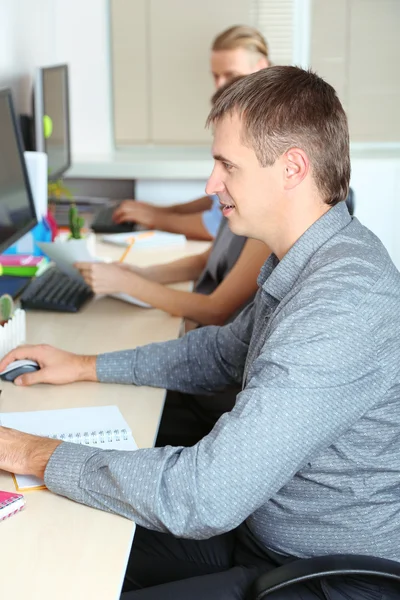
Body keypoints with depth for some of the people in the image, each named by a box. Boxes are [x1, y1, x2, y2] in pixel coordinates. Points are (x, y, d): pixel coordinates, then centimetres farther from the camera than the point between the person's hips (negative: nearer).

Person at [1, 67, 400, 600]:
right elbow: (227, 350, 19)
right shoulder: (311, 260, 2)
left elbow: (203, 498, -33)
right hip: (261, 532, 8)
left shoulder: (344, 305, -32)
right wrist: (86, 367, 14)